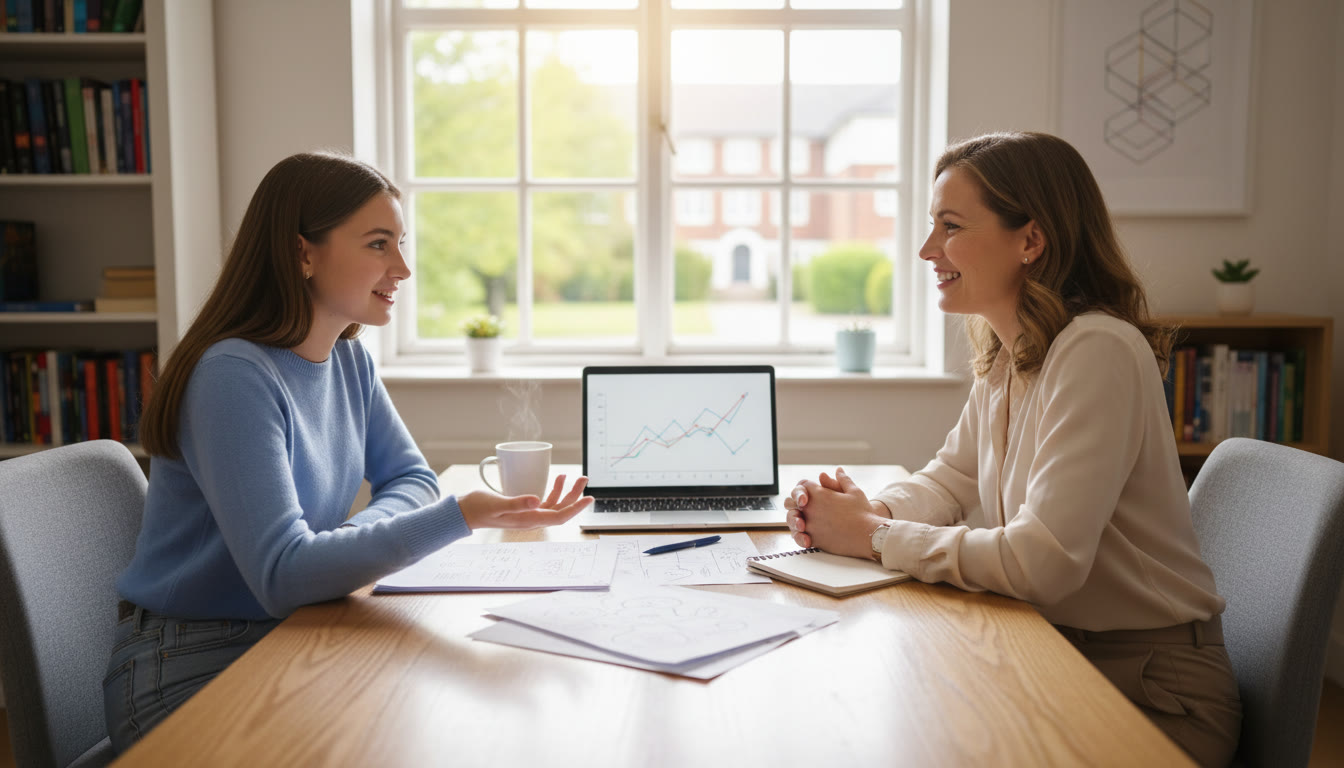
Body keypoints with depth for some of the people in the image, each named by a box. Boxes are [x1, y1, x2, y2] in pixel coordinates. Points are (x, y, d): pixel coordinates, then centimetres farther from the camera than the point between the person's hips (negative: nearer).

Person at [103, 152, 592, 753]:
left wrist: (349, 541, -15)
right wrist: (460, 517, -38)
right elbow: (282, 576, -30)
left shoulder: (349, 358, 2)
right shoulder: (234, 376, -24)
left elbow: (411, 477, 8)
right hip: (188, 670, -7)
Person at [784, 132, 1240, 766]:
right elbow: (950, 478, 13)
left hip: (1151, 689, -7)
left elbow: (1043, 560, -30)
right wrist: (869, 509, -9)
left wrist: (872, 535, -20)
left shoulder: (1098, 352, -24)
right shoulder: (1005, 355, 4)